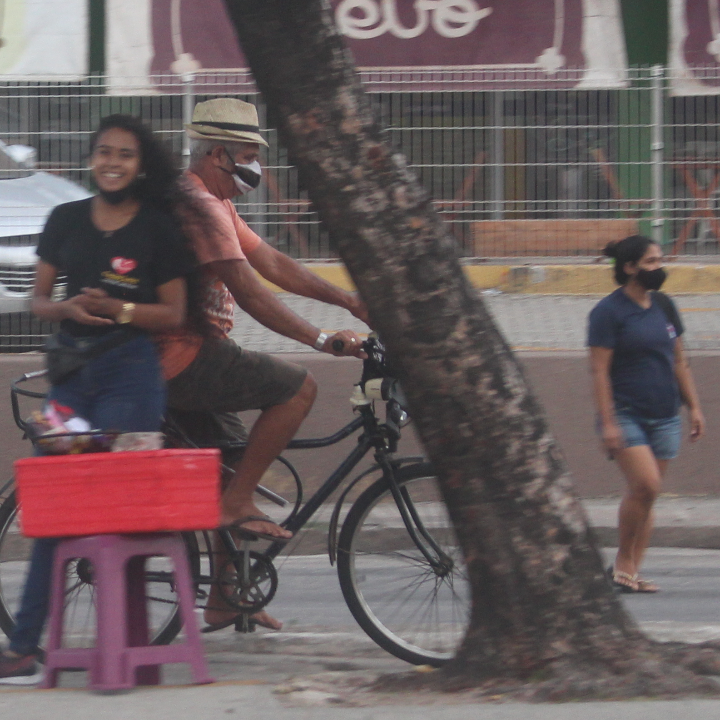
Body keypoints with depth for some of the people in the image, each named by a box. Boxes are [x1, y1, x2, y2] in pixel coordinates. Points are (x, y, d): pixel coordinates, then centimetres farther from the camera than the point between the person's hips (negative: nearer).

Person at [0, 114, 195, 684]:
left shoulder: (158, 230, 0)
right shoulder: (66, 221, 10)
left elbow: (174, 314, -1)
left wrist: (119, 309, -17)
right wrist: (67, 309, -11)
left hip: (130, 371, -3)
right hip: (72, 370, 4)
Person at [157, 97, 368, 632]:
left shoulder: (214, 204, 18)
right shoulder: (199, 206, -17)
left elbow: (272, 263, 17)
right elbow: (249, 292, -24)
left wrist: (350, 301, 11)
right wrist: (322, 340, -25)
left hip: (179, 360, 11)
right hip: (184, 358, -11)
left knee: (234, 464, 15)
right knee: (299, 387, -16)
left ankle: (226, 599, 20)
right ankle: (238, 504, -12)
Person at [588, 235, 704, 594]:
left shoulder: (664, 306, 12)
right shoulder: (609, 311, -8)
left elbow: (679, 361, 19)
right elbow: (599, 371, -11)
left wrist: (694, 406, 14)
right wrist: (607, 422, -17)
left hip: (665, 416, 6)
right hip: (626, 414, -6)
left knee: (647, 491, 4)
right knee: (644, 484, -19)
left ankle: (632, 570, 7)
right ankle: (623, 563, -4)